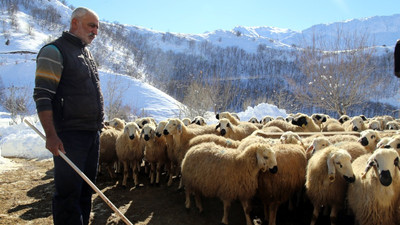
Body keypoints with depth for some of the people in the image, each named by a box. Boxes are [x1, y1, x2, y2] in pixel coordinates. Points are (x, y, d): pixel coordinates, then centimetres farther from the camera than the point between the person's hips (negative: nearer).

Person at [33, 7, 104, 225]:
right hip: (69, 135, -8)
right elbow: (42, 96, -15)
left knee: (86, 189, 14)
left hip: (92, 133, 8)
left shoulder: (86, 54, 19)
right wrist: (51, 135, -22)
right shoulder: (54, 51, -8)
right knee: (68, 191, -3)